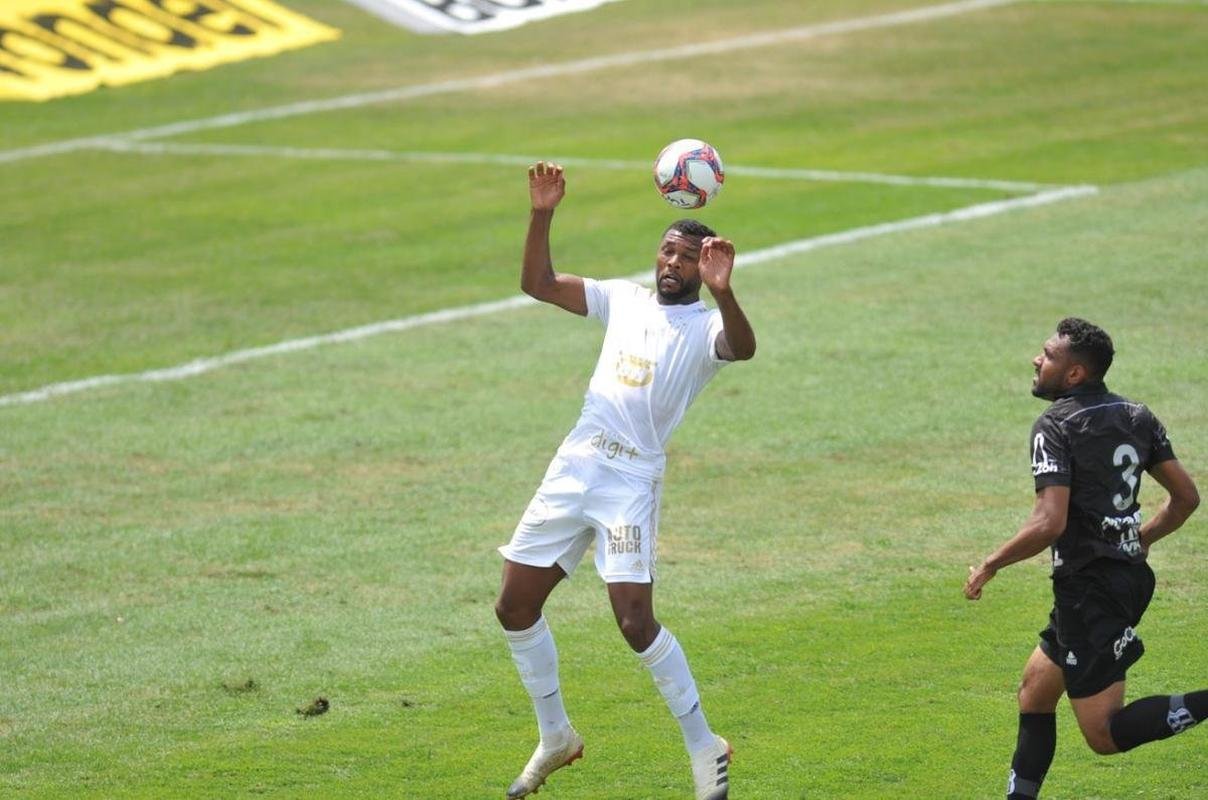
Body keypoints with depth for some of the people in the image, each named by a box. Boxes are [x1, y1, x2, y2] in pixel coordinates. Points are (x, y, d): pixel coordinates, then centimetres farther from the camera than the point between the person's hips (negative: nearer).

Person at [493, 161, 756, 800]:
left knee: (635, 622, -17)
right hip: (573, 467, 6)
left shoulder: (705, 327, -3)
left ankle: (705, 748, -2)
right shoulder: (624, 300, 14)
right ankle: (555, 737, 25)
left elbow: (742, 347, -27)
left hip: (631, 482, -6)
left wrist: (721, 290, -44)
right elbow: (538, 284, 12)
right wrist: (542, 215, -1)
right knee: (514, 607, 7)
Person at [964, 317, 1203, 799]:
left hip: (1090, 592, -9)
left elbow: (1050, 523, -24)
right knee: (1035, 694, 19)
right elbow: (1185, 497, 11)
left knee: (1104, 734, -5)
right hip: (1130, 576, 9)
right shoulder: (1136, 416, 7)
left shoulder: (1056, 427, -15)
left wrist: (990, 566, -10)